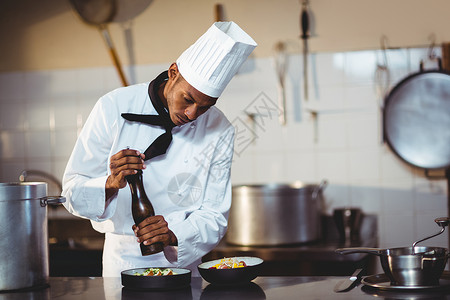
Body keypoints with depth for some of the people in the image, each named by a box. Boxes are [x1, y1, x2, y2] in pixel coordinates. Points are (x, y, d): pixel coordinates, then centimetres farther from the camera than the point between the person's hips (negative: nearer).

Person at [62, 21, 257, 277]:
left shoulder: (220, 132, -4)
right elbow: (73, 192, -6)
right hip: (124, 262, -1)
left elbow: (214, 218, -4)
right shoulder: (115, 107, -8)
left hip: (182, 262, 1)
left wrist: (173, 235, -23)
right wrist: (111, 184, -27)